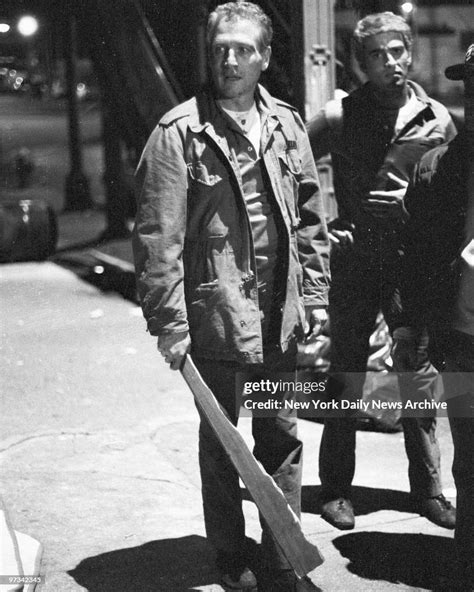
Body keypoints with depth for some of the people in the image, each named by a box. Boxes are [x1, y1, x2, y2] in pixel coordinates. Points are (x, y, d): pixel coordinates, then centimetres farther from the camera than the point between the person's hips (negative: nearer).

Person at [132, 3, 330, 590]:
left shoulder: (287, 124, 6)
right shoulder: (179, 132, -9)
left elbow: (310, 220, 10)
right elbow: (158, 236, -12)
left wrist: (316, 298, 6)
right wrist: (168, 321, -15)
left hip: (281, 319, 4)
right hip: (214, 316, -4)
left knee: (282, 441, 11)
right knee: (221, 445, 11)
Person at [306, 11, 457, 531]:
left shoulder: (437, 120, 3)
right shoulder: (339, 117, -2)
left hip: (414, 267, 1)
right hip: (353, 267, -1)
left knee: (419, 384, 7)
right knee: (345, 382, 5)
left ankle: (428, 490, 20)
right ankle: (336, 490, 18)